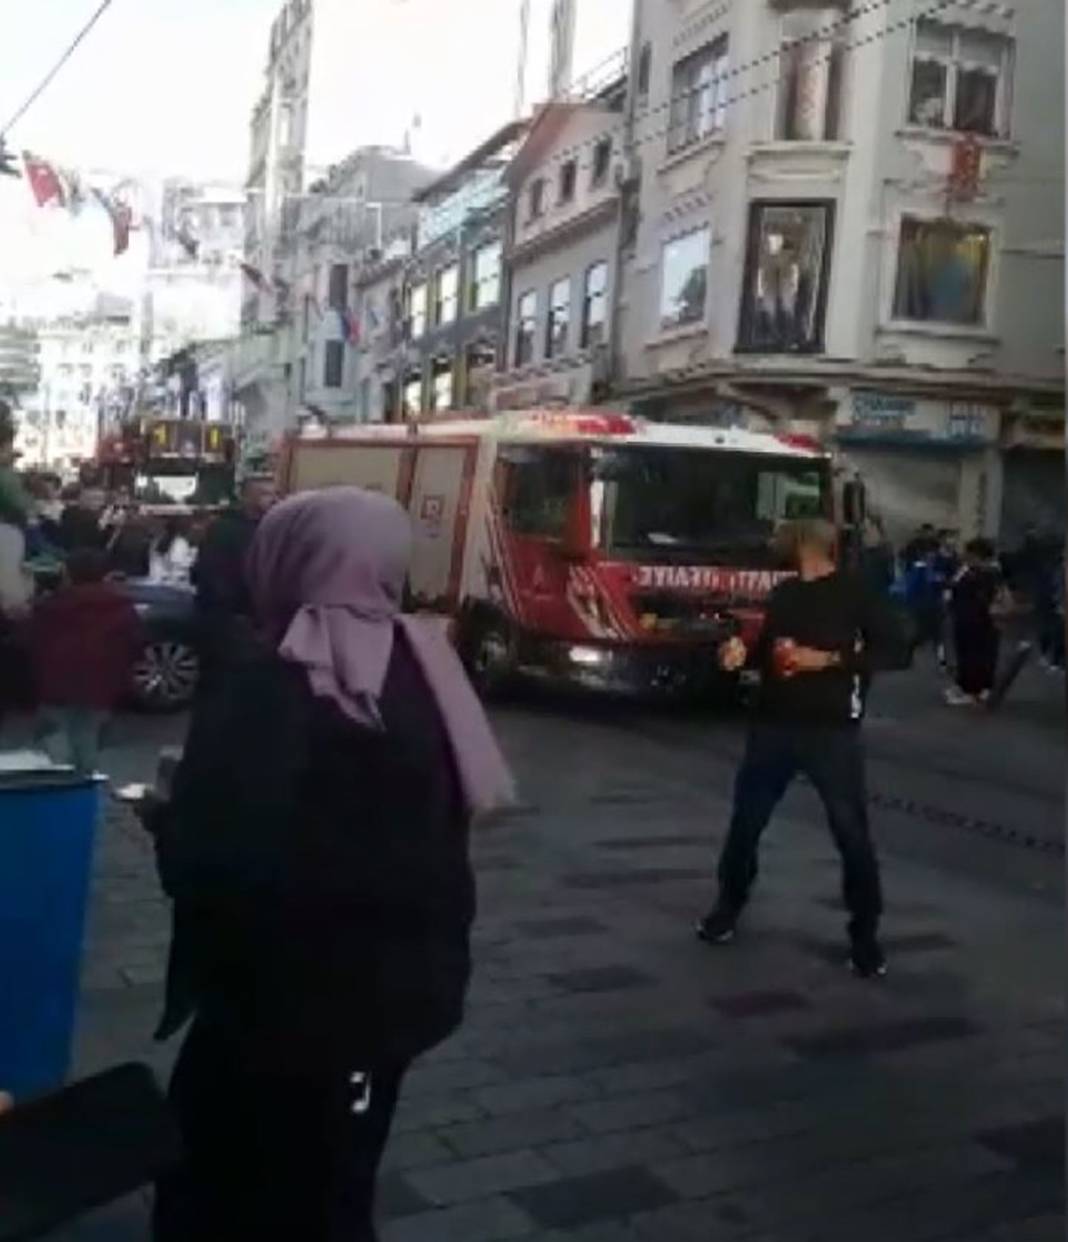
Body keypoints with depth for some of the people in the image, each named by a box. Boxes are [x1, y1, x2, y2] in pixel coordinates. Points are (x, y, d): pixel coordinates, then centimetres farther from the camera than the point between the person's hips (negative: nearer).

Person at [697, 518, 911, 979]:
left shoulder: (855, 593, -7)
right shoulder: (784, 593, 12)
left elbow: (898, 650, -12)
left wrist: (829, 658, -19)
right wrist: (742, 651, 1)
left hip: (832, 731, -5)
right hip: (773, 725, 5)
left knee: (853, 834, -2)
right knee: (745, 821, 12)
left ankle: (865, 937, 14)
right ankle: (728, 909, 32)